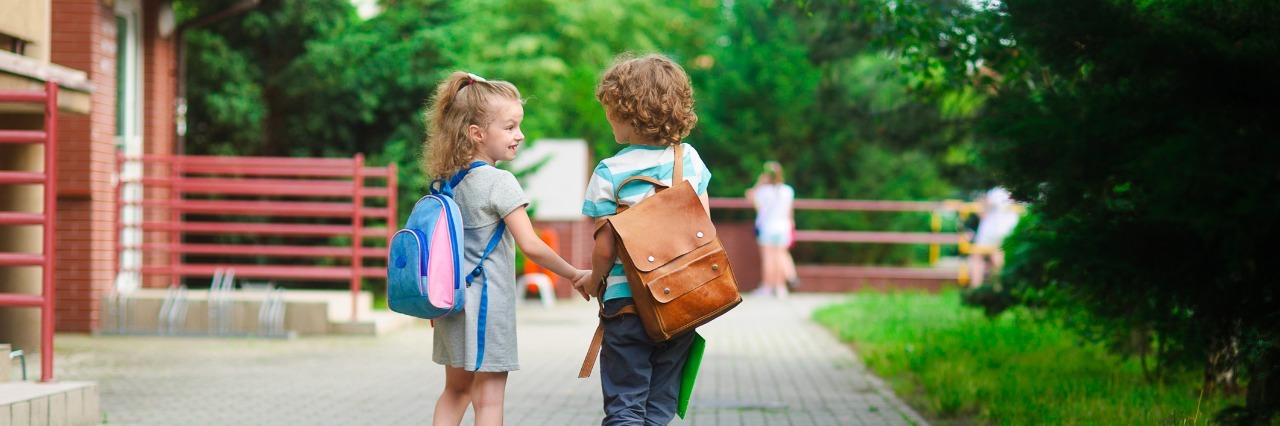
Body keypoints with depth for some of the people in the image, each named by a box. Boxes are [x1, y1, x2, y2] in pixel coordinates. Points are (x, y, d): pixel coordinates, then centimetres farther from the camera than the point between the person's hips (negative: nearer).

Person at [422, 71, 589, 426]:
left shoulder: (448, 181, 7)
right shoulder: (499, 182, -15)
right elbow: (531, 246, -19)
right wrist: (575, 275, -8)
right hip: (488, 301, -7)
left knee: (455, 390, 19)